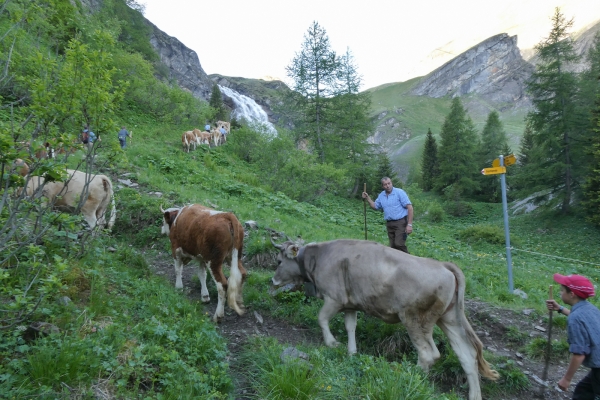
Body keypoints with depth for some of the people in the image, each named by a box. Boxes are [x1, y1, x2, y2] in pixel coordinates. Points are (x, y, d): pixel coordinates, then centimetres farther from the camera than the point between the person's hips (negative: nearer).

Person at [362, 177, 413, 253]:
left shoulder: (400, 192, -9)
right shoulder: (381, 195, 10)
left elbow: (409, 207, -12)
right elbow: (375, 206, 25)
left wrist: (409, 224, -18)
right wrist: (367, 198, 8)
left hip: (401, 222, -6)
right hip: (389, 224, 6)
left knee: (399, 244, -19)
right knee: (393, 246, 7)